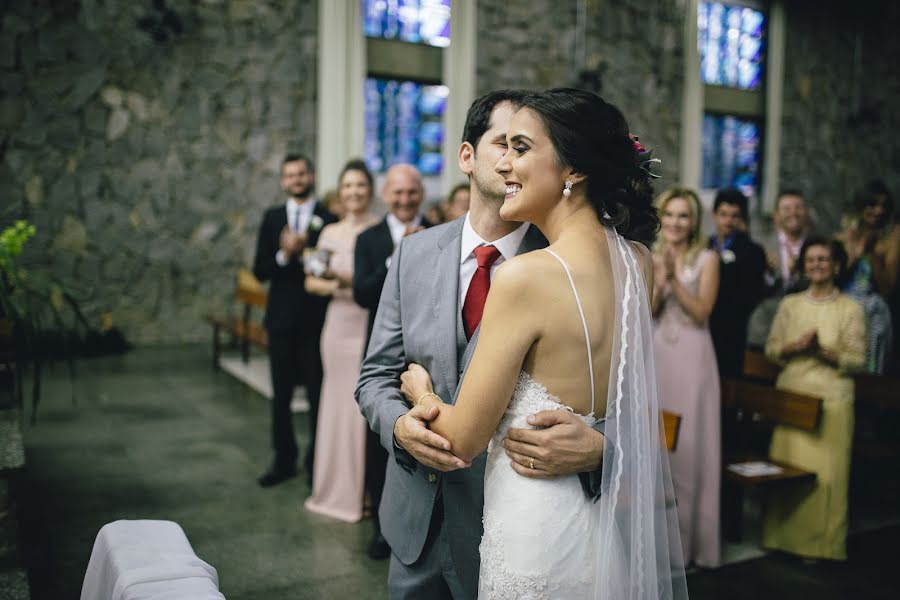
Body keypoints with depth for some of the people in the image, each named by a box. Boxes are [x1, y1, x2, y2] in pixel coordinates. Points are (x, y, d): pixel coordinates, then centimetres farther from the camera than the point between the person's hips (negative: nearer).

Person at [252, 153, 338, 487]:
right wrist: (284, 254, -17)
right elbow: (260, 271, 0)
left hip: (316, 321, -4)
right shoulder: (272, 219, 7)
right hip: (281, 319, 4)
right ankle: (284, 460, 27)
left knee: (318, 395, 2)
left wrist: (304, 253, -18)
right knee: (281, 396, 13)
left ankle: (317, 463, 17)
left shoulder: (328, 220, -4)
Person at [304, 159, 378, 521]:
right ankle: (335, 488, 27)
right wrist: (332, 285, -9)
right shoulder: (330, 233, 11)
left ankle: (364, 491, 16)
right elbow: (311, 282, 11)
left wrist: (349, 279, -20)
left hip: (371, 327, -4)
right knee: (336, 401, 11)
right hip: (338, 325, 5)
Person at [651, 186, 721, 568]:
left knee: (689, 444, -1)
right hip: (658, 353, 3)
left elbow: (701, 312, -8)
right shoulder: (651, 258, 10)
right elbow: (647, 312, 2)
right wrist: (659, 280, -14)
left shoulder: (706, 259, 0)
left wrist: (674, 279, -16)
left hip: (692, 355, -3)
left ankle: (691, 537, 11)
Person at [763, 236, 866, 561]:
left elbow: (857, 361, -2)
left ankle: (822, 543, 12)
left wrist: (823, 351, -16)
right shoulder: (789, 304, 10)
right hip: (791, 395, 2)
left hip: (831, 400, -2)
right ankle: (783, 537, 16)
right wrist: (797, 346, -12)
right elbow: (771, 349, 7)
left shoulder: (851, 309, 2)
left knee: (827, 473, -2)